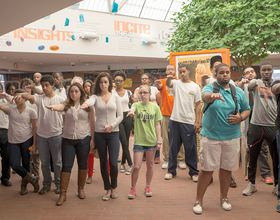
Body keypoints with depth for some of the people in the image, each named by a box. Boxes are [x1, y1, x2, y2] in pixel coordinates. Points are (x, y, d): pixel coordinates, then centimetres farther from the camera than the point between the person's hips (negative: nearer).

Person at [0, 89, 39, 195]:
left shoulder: (31, 111, 1)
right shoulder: (11, 109, 9)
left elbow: (34, 128, 0)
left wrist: (34, 144, -5)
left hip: (26, 140, -2)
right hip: (13, 142, 2)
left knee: (25, 163, 7)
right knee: (15, 165, -8)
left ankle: (24, 184, 31)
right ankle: (32, 179, 15)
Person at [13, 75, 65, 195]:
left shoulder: (60, 99, -2)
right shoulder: (39, 99, 0)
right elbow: (29, 97, -20)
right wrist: (21, 94, -42)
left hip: (56, 134, -2)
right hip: (41, 135, 2)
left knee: (57, 162, 7)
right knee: (44, 162, 13)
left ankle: (58, 184, 24)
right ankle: (46, 184, 29)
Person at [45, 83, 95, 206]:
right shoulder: (67, 104, 2)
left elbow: (93, 122, 1)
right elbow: (60, 107, -21)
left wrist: (93, 138, -3)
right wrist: (53, 107, -44)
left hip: (84, 139, 0)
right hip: (68, 139, 0)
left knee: (83, 164, 10)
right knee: (66, 165, 0)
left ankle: (81, 189, 30)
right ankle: (63, 194, 9)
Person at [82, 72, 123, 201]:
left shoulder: (116, 97, 6)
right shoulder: (96, 97, 3)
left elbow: (120, 116, 4)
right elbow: (90, 101, -22)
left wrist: (112, 126, -11)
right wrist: (85, 104, -45)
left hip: (113, 133, 0)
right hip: (99, 133, 1)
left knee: (113, 163, -5)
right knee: (103, 163, 7)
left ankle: (114, 187, 21)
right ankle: (108, 189, 23)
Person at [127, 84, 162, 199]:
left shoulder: (155, 107, 2)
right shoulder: (136, 105, 1)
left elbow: (157, 124, 4)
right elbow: (132, 109, -24)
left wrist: (159, 140, 1)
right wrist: (131, 112, -48)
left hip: (151, 140, 1)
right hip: (139, 140, -1)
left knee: (150, 165, 13)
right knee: (136, 166, -2)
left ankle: (148, 187, 32)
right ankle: (133, 189, 18)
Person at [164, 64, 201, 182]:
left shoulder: (195, 86, 4)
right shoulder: (176, 83, 5)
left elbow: (198, 104, 5)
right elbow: (168, 84, -19)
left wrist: (197, 121, -1)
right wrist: (169, 78, -43)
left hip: (189, 122, -1)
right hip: (175, 120, 1)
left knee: (190, 148, 5)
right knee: (173, 147, 10)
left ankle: (193, 172, 19)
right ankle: (171, 170, 24)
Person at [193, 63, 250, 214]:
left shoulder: (238, 92, 8)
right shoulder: (210, 88, -3)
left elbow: (247, 110, 16)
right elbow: (205, 96, -27)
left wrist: (240, 117, -7)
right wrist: (212, 96, -51)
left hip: (232, 138, 3)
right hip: (210, 136, -3)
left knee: (226, 168, 12)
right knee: (207, 168, -1)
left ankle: (224, 197, 33)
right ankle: (198, 200, 14)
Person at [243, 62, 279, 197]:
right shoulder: (255, 82, 5)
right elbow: (249, 87, -19)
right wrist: (255, 83, -40)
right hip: (256, 124, 0)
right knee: (252, 157, 8)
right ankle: (251, 184, 23)